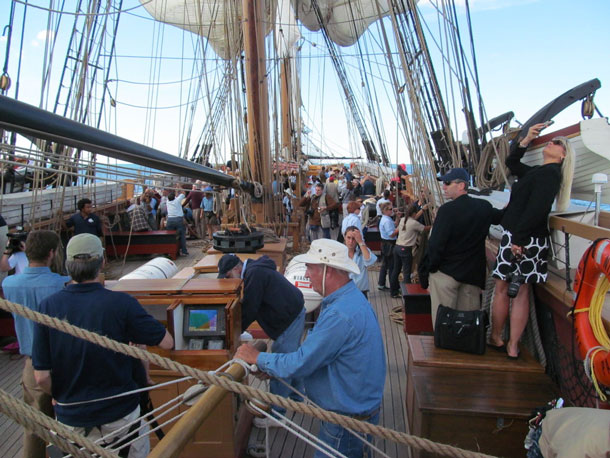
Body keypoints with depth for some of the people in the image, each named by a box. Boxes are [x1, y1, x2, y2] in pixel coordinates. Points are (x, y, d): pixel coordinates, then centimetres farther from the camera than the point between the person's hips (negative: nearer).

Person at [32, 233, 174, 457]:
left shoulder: (48, 306, -13)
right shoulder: (121, 303, -21)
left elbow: (41, 376, -10)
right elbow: (167, 342, -13)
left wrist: (61, 398, 9)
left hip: (70, 420, 3)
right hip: (119, 416, -2)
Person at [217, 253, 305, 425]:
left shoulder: (254, 274, -22)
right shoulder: (256, 269, 10)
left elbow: (249, 309, -21)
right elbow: (251, 306, 15)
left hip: (290, 319, -11)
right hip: (294, 313, 11)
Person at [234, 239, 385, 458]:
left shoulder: (340, 315, -32)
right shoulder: (350, 298, 2)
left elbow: (299, 364, -26)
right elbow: (316, 350, 10)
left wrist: (257, 358, -12)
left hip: (348, 417, -9)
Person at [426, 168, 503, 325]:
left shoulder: (447, 210, -16)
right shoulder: (484, 207, 2)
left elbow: (435, 244, -18)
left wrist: (432, 266, -5)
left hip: (446, 272, -5)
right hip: (473, 273, 6)